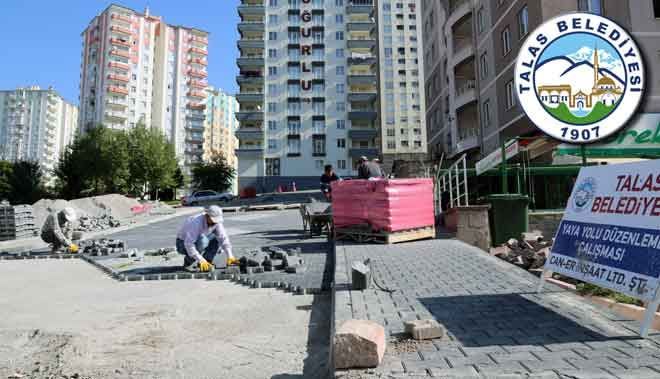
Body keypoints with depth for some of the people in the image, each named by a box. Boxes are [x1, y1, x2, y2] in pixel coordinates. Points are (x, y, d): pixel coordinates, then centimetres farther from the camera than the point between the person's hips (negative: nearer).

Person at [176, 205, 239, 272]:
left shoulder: (216, 221, -15)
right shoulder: (196, 222, -34)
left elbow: (224, 239, -17)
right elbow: (189, 244, -38)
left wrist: (230, 256, -27)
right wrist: (201, 260, -41)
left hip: (197, 242, 6)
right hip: (183, 244, -6)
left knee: (218, 239, -15)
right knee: (203, 240, -35)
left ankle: (205, 264, -5)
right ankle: (189, 263, -15)